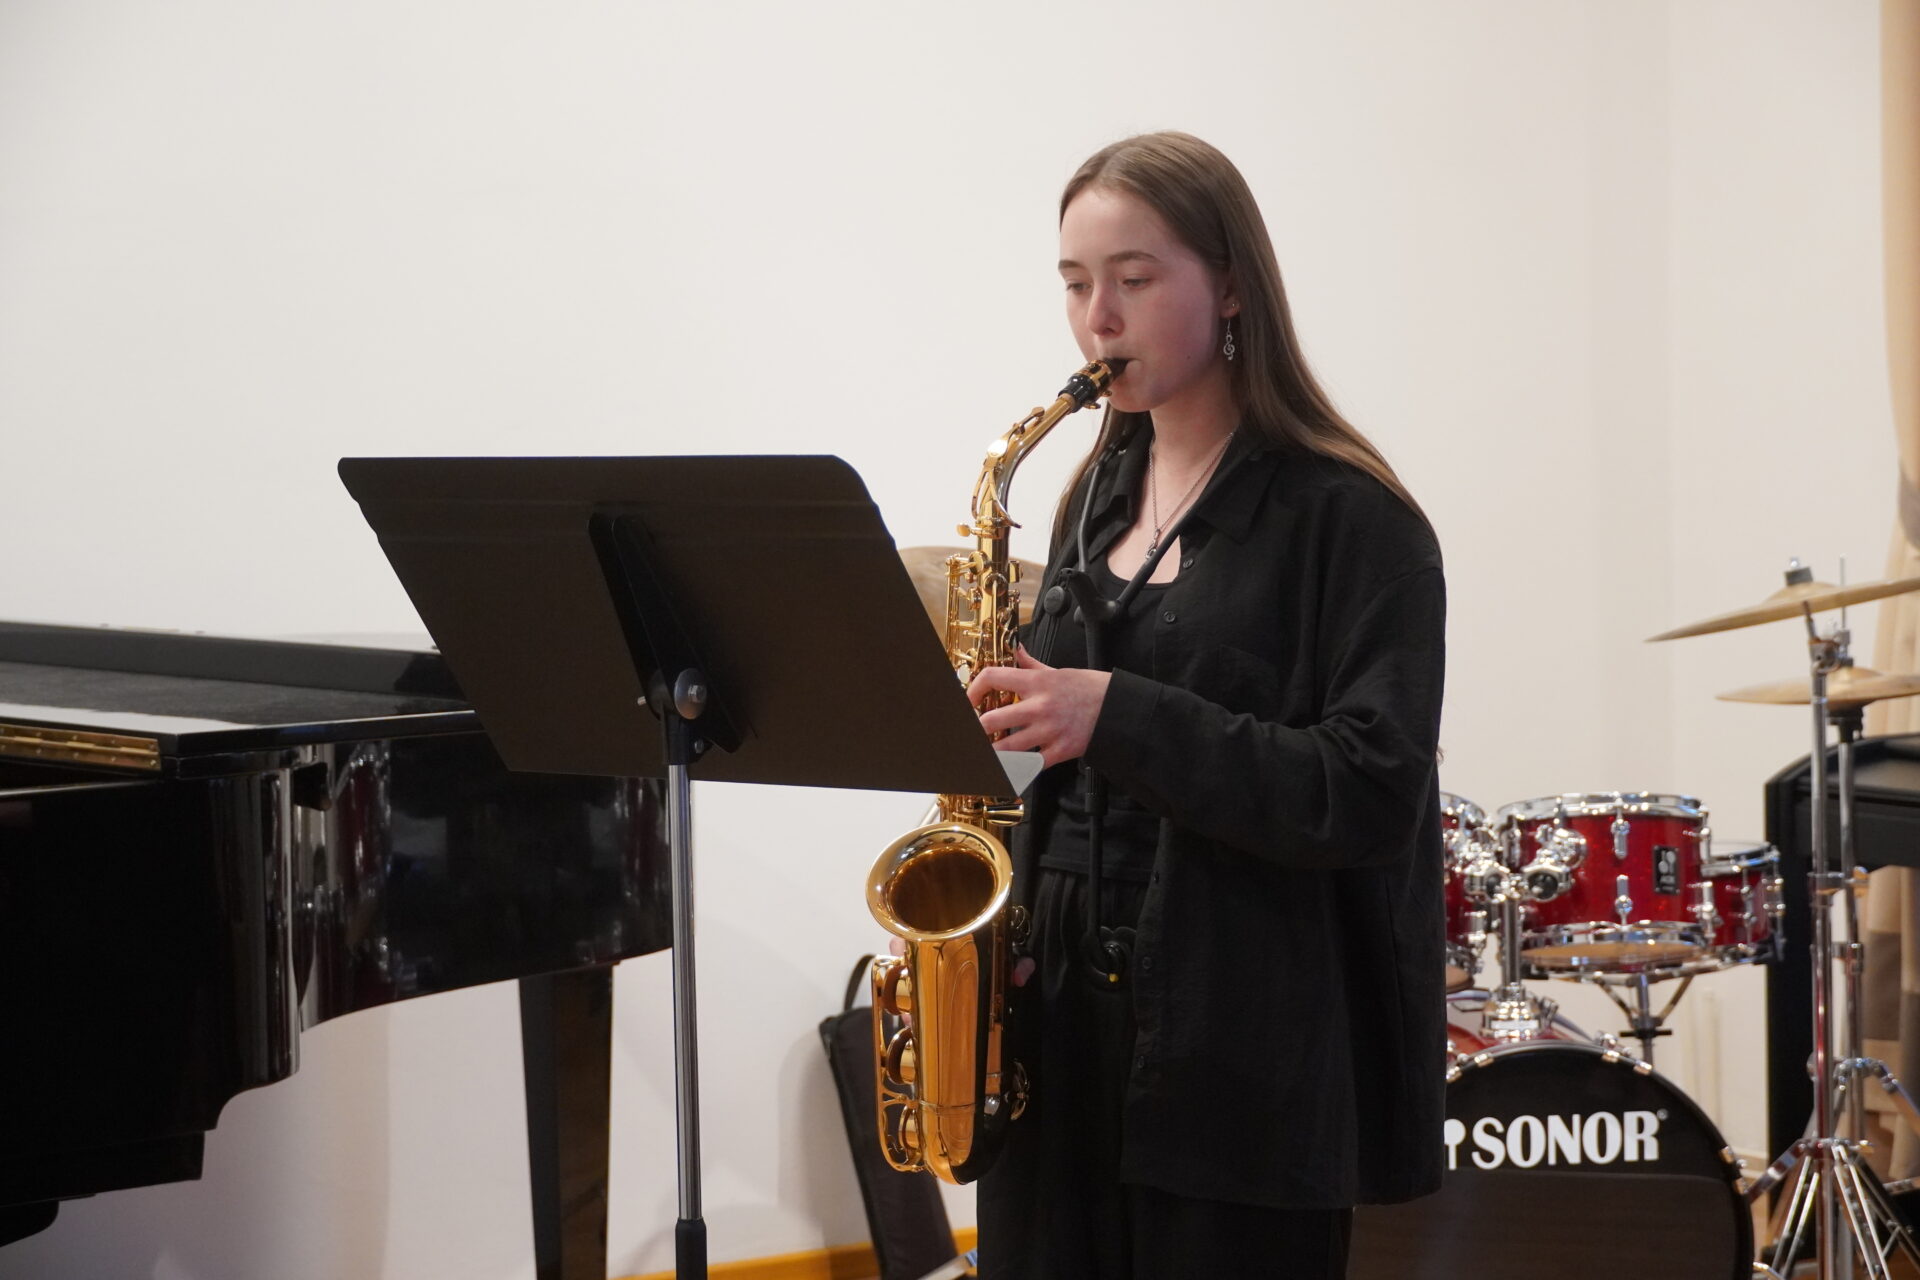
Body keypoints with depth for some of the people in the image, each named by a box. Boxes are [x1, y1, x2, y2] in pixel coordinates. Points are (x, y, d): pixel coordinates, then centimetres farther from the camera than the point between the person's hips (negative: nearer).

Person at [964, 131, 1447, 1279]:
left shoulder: (1348, 518, -7)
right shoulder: (1099, 501, 13)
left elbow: (1371, 793, -16)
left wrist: (1118, 716, -23)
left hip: (1249, 1057, -6)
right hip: (1059, 1030, 6)